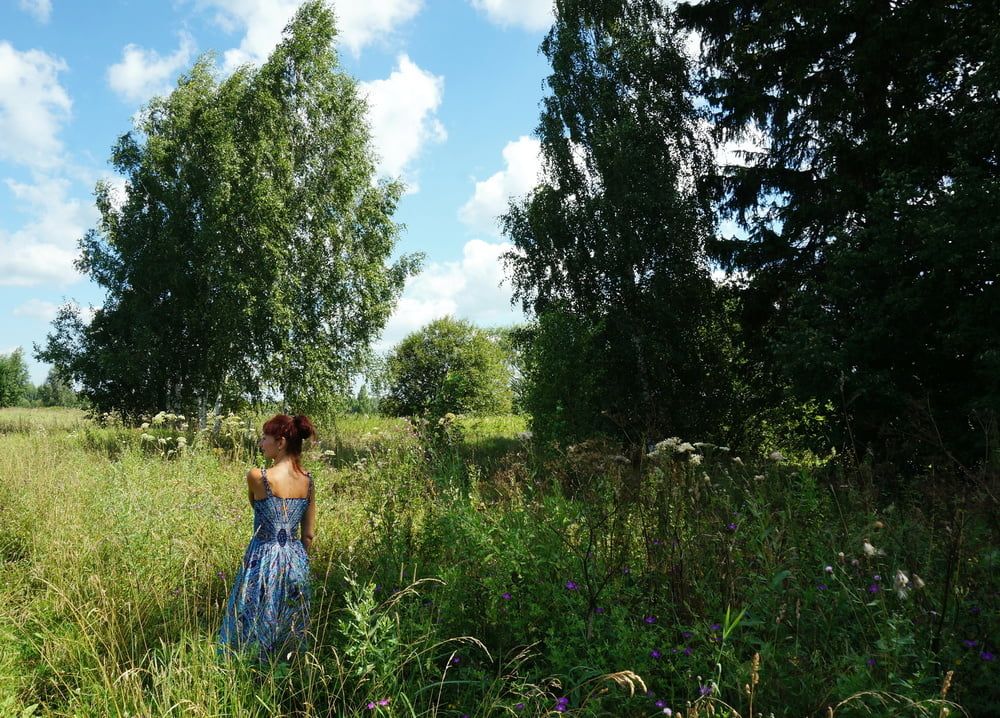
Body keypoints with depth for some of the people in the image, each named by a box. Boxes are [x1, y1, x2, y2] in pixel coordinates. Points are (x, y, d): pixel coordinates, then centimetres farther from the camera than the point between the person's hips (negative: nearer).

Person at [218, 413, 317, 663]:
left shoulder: (257, 476, -15)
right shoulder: (308, 480, 0)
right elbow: (309, 535, 6)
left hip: (264, 561, -5)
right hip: (296, 563, 5)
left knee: (253, 633, 9)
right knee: (290, 639, 17)